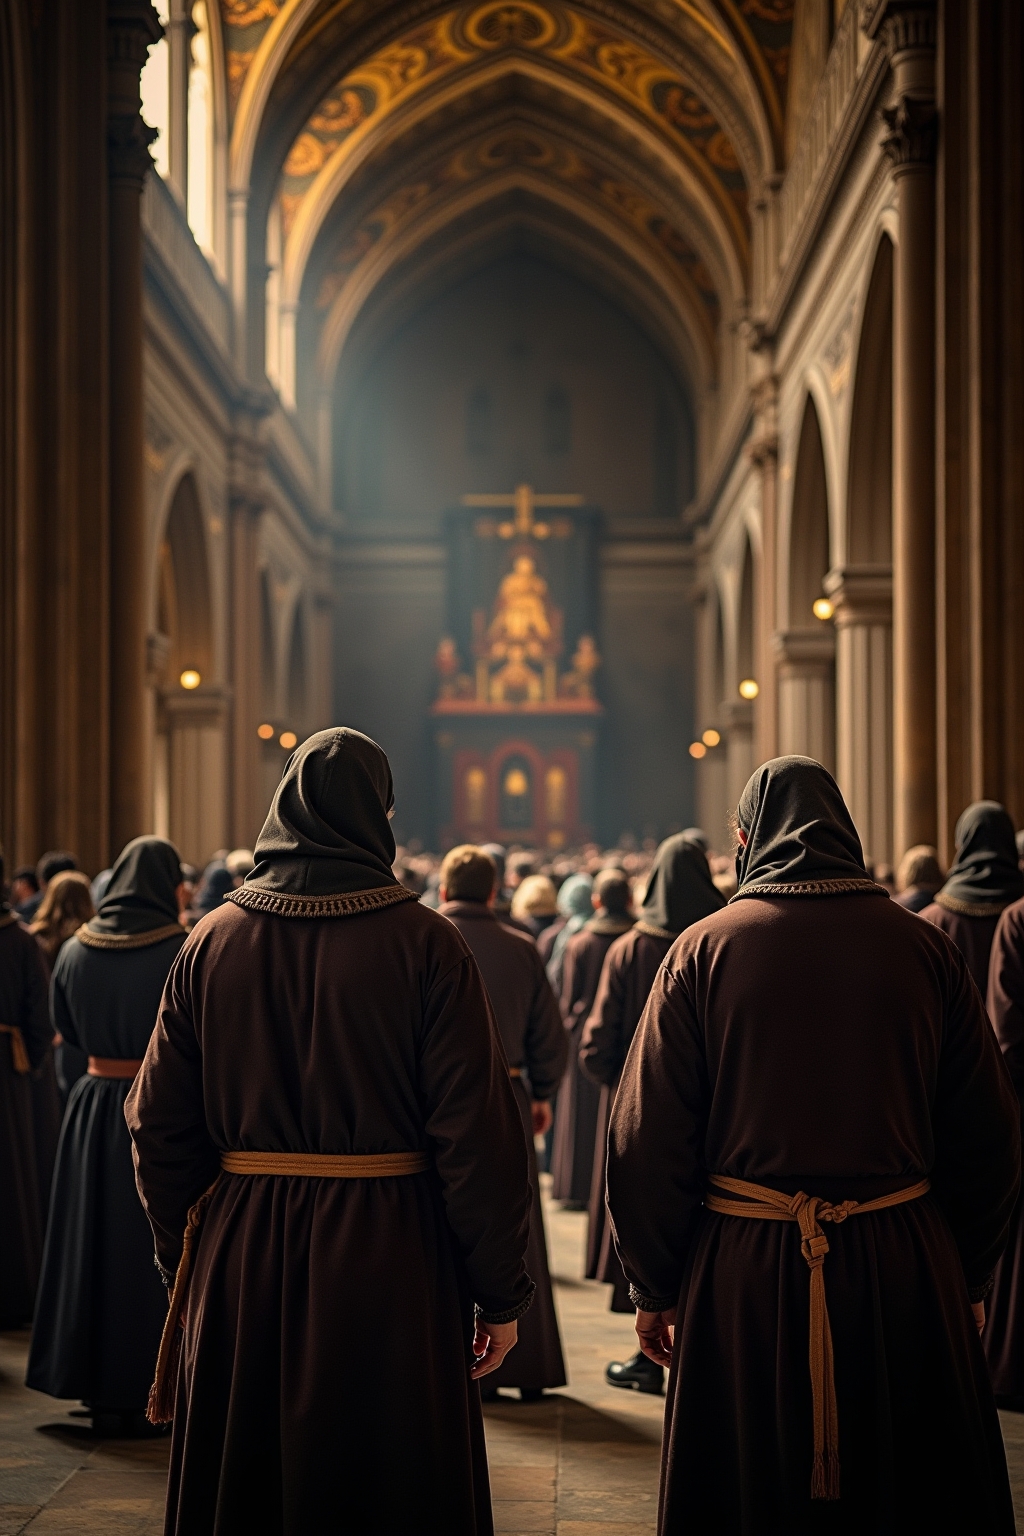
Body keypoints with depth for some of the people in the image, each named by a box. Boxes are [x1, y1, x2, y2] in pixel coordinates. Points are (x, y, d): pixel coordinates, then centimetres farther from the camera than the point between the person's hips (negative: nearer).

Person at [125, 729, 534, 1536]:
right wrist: (501, 1292, -6)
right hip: (389, 1258, -3)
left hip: (240, 1262, 3)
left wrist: (185, 1259, 13)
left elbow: (161, 1125, 2)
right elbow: (477, 1130, -13)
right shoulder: (425, 943, -10)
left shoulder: (213, 940, 0)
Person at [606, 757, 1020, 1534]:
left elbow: (648, 1139, -6)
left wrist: (655, 1287, 3)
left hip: (743, 1275, -1)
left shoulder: (703, 949, -4)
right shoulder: (926, 950, 0)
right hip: (907, 1268, 1)